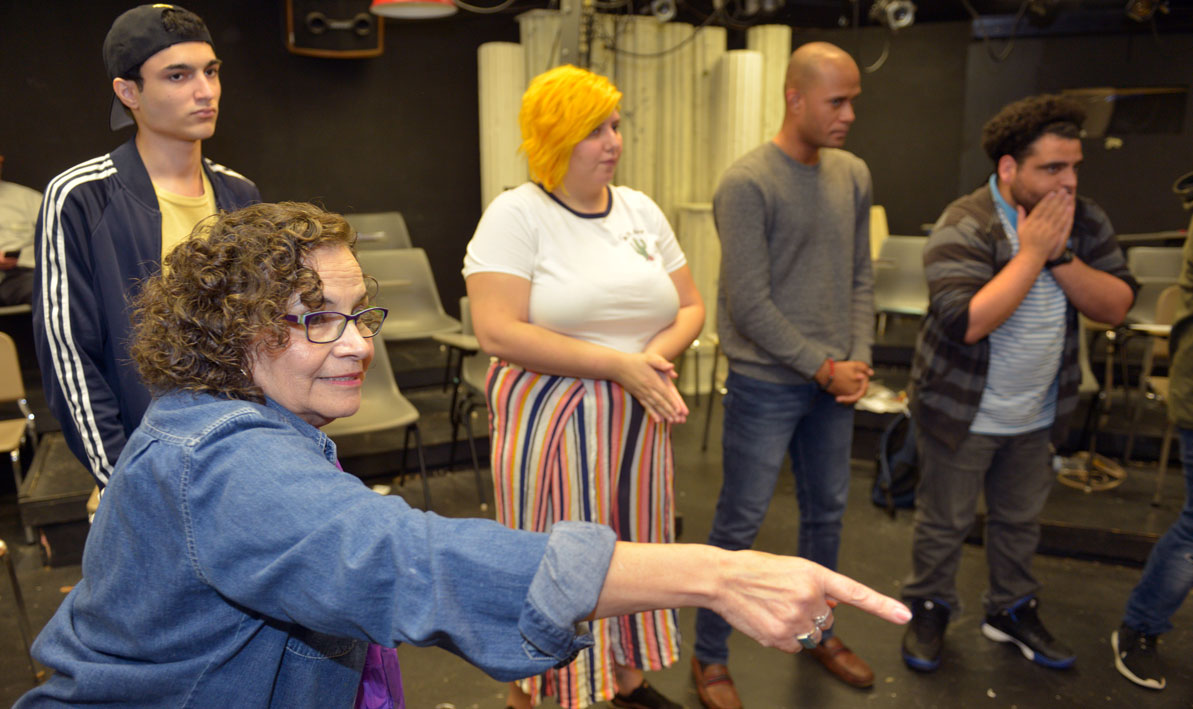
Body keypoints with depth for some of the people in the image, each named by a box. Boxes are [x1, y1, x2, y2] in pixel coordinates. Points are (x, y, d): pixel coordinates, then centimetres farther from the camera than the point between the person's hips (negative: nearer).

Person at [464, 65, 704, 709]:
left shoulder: (641, 209, 9)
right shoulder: (516, 214, -9)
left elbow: (690, 308, 12)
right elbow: (498, 332, -20)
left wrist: (658, 354, -10)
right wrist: (618, 363, -19)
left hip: (639, 416, 6)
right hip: (550, 417, -5)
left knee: (635, 550, 14)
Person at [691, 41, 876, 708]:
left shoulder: (854, 175, 6)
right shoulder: (747, 183, -14)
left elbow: (861, 278, 11)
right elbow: (749, 303, -17)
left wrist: (859, 360, -1)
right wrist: (824, 367, -13)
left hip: (833, 382, 7)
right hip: (767, 384, -6)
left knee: (828, 511, 18)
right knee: (740, 523, 4)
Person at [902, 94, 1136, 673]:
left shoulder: (1083, 221, -2)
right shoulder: (964, 226, -21)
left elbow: (1116, 306, -8)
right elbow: (966, 321, -33)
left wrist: (1061, 256, -21)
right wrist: (1032, 252, -27)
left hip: (1037, 415, 6)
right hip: (962, 413, -5)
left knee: (1020, 519, 22)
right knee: (944, 523, 10)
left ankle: (1012, 610, 42)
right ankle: (928, 610, 32)